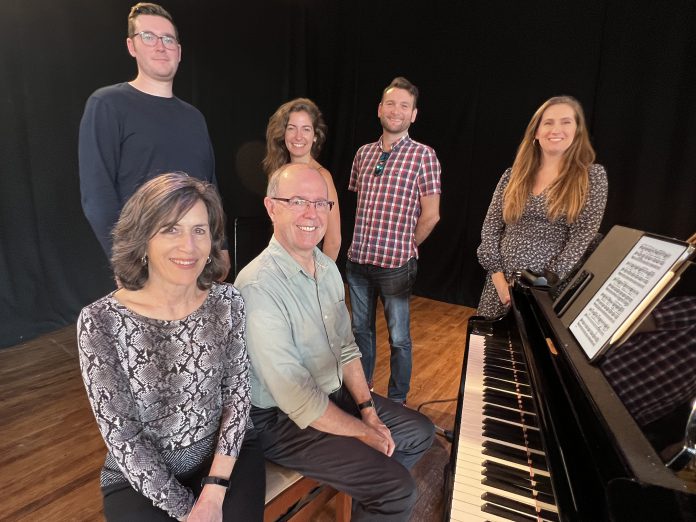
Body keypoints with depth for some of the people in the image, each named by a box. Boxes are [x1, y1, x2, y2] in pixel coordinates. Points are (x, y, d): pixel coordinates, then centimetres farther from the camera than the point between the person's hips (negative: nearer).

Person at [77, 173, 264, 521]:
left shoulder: (227, 303, -9)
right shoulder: (101, 322, -17)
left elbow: (237, 395, -4)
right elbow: (121, 435, -13)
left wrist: (214, 492, -12)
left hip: (227, 454, 2)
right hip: (140, 480, -2)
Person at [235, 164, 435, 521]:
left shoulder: (327, 267, 0)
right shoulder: (259, 287, -29)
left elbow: (345, 345, 7)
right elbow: (296, 398, -27)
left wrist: (368, 409, -2)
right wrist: (364, 432, -15)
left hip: (335, 392, 9)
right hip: (284, 420, -8)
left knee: (420, 432, 16)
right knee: (398, 490, -14)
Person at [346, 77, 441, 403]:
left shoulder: (423, 155, -6)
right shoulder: (364, 153, 9)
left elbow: (430, 215, -6)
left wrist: (402, 249, 2)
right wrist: (362, 244, 8)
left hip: (395, 265, -5)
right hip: (358, 261, 5)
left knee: (398, 338, 9)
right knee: (361, 329, 18)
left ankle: (396, 403, 29)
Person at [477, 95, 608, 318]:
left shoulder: (592, 176, -1)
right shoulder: (514, 175, 6)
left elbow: (582, 237, -9)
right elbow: (490, 227, 4)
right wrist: (498, 279, -6)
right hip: (503, 284, 3)